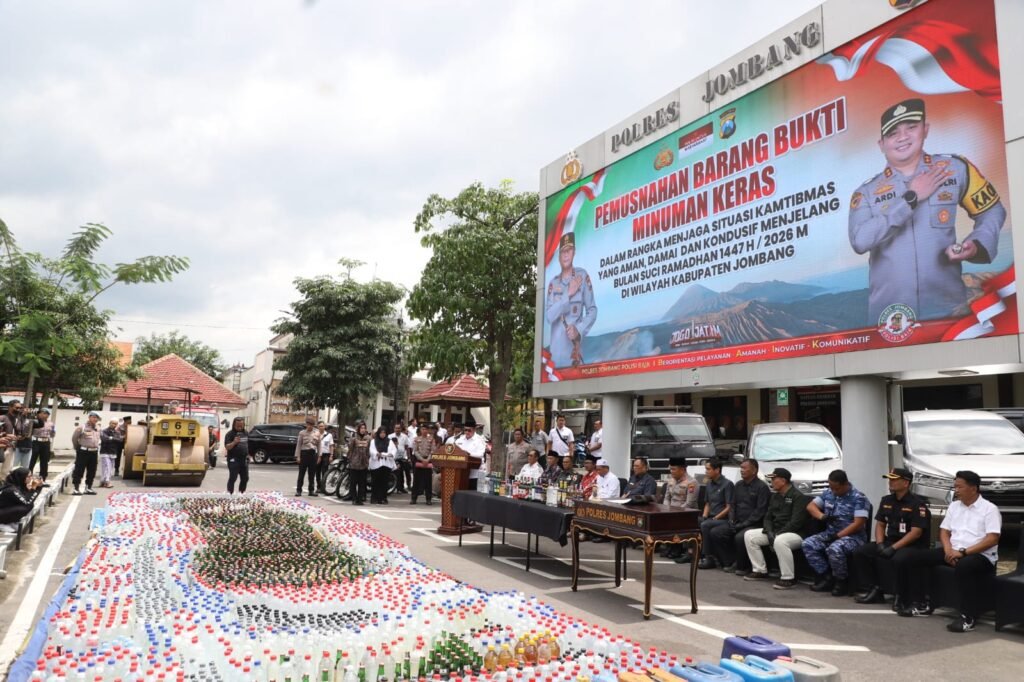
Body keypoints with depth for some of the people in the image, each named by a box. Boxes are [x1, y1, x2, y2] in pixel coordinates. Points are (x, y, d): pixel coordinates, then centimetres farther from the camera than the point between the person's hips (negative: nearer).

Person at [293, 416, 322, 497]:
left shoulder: (317, 433, 7)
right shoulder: (302, 433, 2)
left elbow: (319, 445, 10)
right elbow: (298, 445, 0)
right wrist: (297, 456, -6)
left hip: (313, 454, 2)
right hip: (304, 453, -2)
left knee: (312, 474, 7)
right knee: (301, 473, 1)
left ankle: (311, 490, 14)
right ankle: (298, 490, 6)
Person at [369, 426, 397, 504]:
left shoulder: (390, 441, 15)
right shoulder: (373, 441, 11)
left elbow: (394, 449, 4)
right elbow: (372, 450, -3)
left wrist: (390, 454, -18)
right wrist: (377, 454, -22)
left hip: (387, 464, 1)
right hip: (376, 463, -1)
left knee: (385, 482, -2)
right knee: (375, 482, -2)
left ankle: (383, 498, 4)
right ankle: (374, 498, 4)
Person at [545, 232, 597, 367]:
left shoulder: (582, 276, 0)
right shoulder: (553, 282, 8)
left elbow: (592, 310, 0)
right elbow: (549, 315, -5)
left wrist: (579, 330, -14)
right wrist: (568, 294, -11)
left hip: (573, 347, -2)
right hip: (555, 348, 3)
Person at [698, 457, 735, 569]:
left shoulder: (727, 484, -10)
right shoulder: (709, 484, 12)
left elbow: (729, 508, -13)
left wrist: (715, 518, -17)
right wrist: (704, 517, 2)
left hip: (724, 520, -7)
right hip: (711, 518, 7)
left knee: (705, 526, -30)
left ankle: (709, 558, -21)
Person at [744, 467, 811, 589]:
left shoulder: (798, 496, -14)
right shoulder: (774, 496, 13)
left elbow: (796, 522, -21)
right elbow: (768, 517, 12)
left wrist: (777, 534, -21)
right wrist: (770, 533, -8)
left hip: (795, 533, -9)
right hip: (775, 531, 9)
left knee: (780, 541, -40)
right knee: (749, 536, -1)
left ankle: (788, 578, -27)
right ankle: (760, 571, 6)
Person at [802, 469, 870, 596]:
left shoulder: (858, 498, -11)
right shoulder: (828, 494, 9)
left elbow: (858, 524, -17)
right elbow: (811, 506, 11)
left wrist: (838, 535, -20)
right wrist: (822, 516, -11)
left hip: (852, 536, -7)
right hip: (830, 534, 7)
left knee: (834, 549, -36)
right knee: (807, 544, -15)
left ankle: (842, 581, -10)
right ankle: (827, 577, -4)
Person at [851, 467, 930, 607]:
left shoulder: (917, 504, -12)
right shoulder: (886, 501, 10)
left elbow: (916, 532, -18)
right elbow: (880, 524, 14)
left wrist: (893, 548, -23)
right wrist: (880, 543, -5)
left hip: (913, 546, -7)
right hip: (889, 542, 7)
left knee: (900, 559, -39)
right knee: (859, 552, -8)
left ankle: (902, 597, -18)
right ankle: (874, 590, -4)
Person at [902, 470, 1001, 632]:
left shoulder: (989, 509, -6)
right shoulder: (954, 506, 14)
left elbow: (993, 539, -16)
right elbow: (944, 531, 15)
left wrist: (963, 552, -22)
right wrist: (948, 550, -6)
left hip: (981, 555, -7)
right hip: (953, 552, 7)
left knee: (963, 567, -40)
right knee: (919, 557, -7)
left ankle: (968, 617, -32)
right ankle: (922, 604, -1)